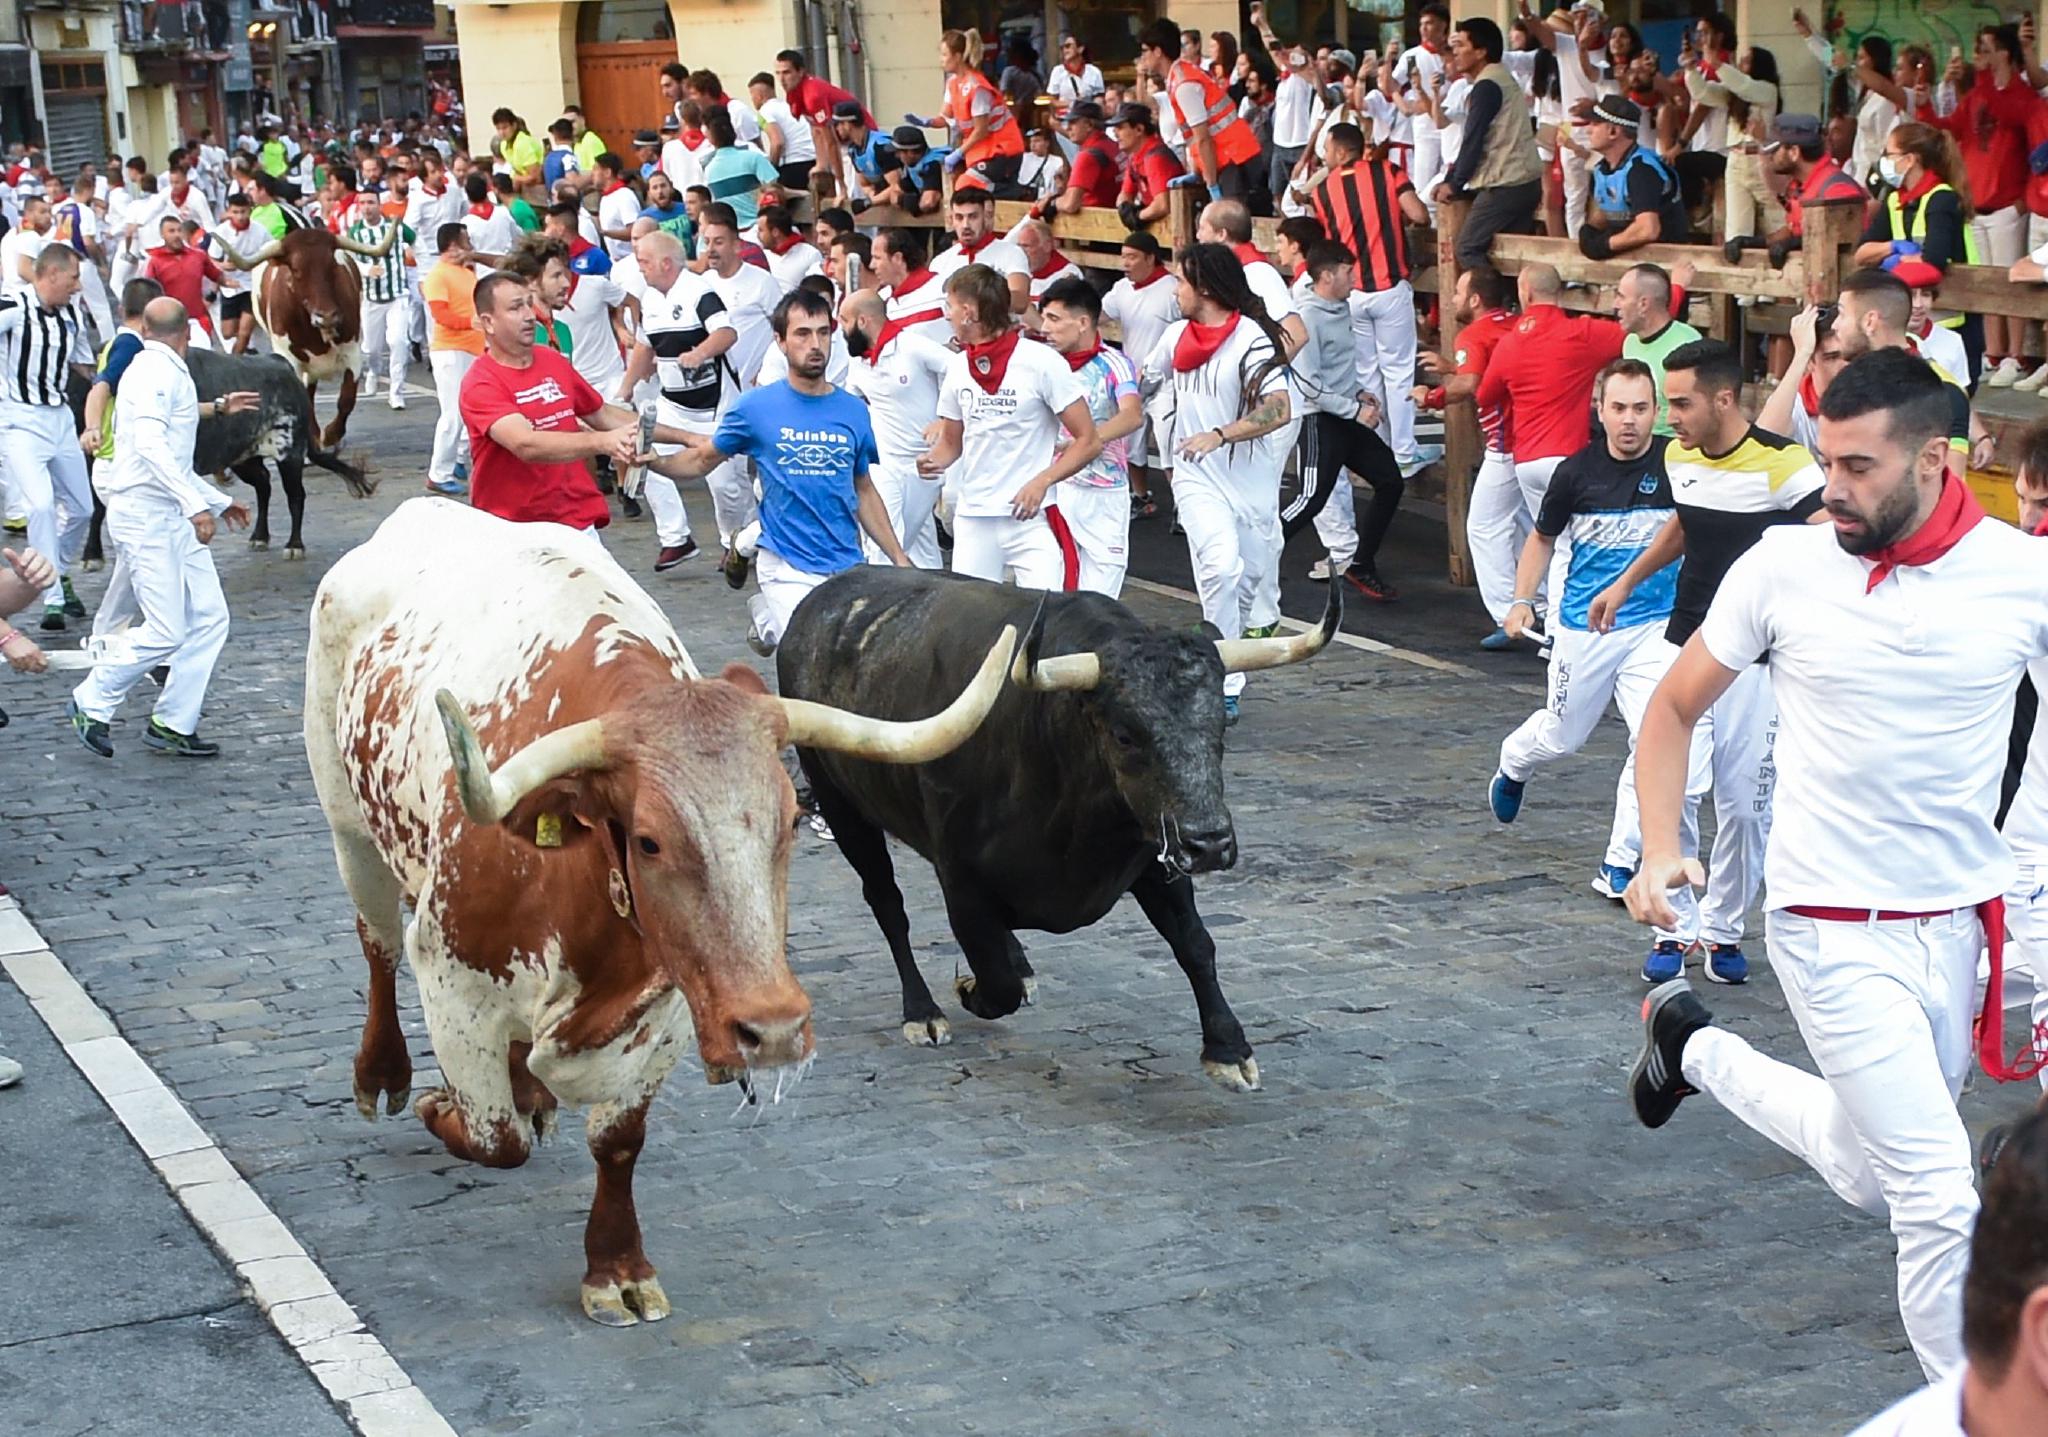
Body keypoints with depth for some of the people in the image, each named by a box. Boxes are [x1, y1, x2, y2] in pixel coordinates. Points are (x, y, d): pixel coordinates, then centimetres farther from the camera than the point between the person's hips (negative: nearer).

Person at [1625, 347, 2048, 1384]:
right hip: (1832, 927, -3)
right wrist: (1659, 853, -8)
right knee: (1939, 1198, -11)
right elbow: (1673, 712, 4)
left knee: (1871, 1178, 22)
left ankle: (1695, 1046, 44)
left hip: (1957, 924, 4)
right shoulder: (1784, 567, -9)